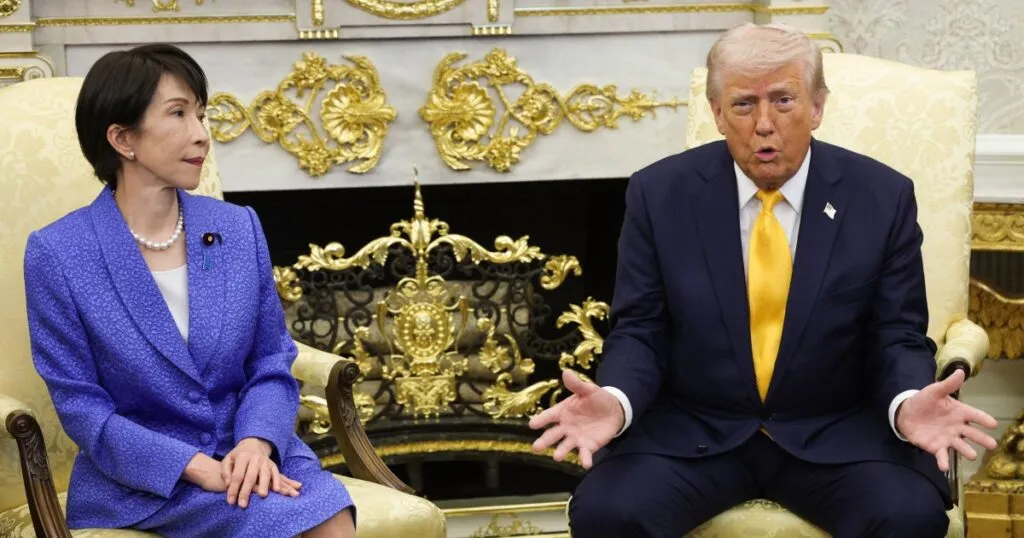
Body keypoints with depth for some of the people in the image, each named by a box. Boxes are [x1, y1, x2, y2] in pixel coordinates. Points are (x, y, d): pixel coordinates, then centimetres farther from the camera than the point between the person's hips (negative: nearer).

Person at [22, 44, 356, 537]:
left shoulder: (240, 229, 4)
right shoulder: (57, 254, -7)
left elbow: (272, 365, 7)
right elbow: (81, 406, -8)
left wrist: (256, 443, -15)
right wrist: (200, 468, -19)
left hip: (246, 451, 4)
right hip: (137, 478, -4)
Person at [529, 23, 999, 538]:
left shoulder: (882, 198, -2)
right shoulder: (660, 194, -2)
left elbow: (898, 336, 0)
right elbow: (639, 330, 0)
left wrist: (908, 404, -22)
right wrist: (614, 400, -22)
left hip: (836, 431, 0)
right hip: (690, 430, 0)